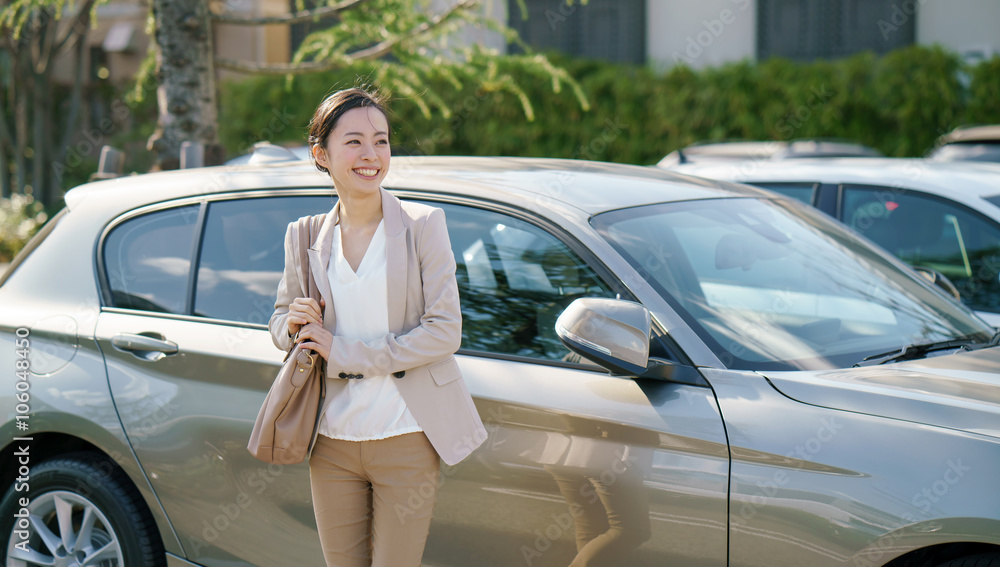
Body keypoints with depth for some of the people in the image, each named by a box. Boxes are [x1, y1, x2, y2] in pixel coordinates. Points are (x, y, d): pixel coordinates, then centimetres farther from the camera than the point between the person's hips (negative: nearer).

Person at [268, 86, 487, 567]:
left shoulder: (423, 225, -4)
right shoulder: (305, 237, 6)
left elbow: (444, 331, -10)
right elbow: (278, 324, 18)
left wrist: (346, 354, -13)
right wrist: (295, 322, -7)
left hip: (406, 440, -3)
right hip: (332, 441, 3)